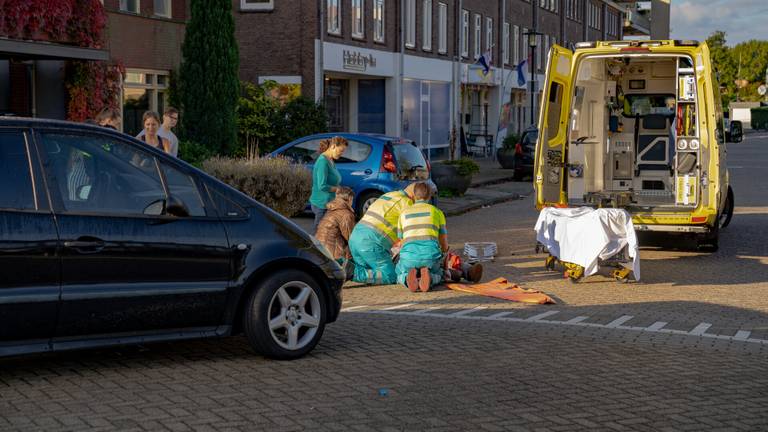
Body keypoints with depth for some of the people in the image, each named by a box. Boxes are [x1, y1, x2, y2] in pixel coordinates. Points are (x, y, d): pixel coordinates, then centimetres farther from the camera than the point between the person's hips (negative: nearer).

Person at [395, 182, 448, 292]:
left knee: (400, 276, 31)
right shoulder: (437, 211, 20)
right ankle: (428, 278, -8)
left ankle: (409, 278, -9)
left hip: (409, 254, 0)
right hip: (431, 254, 0)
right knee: (437, 276, 32)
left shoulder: (404, 214, 24)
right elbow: (445, 246, 25)